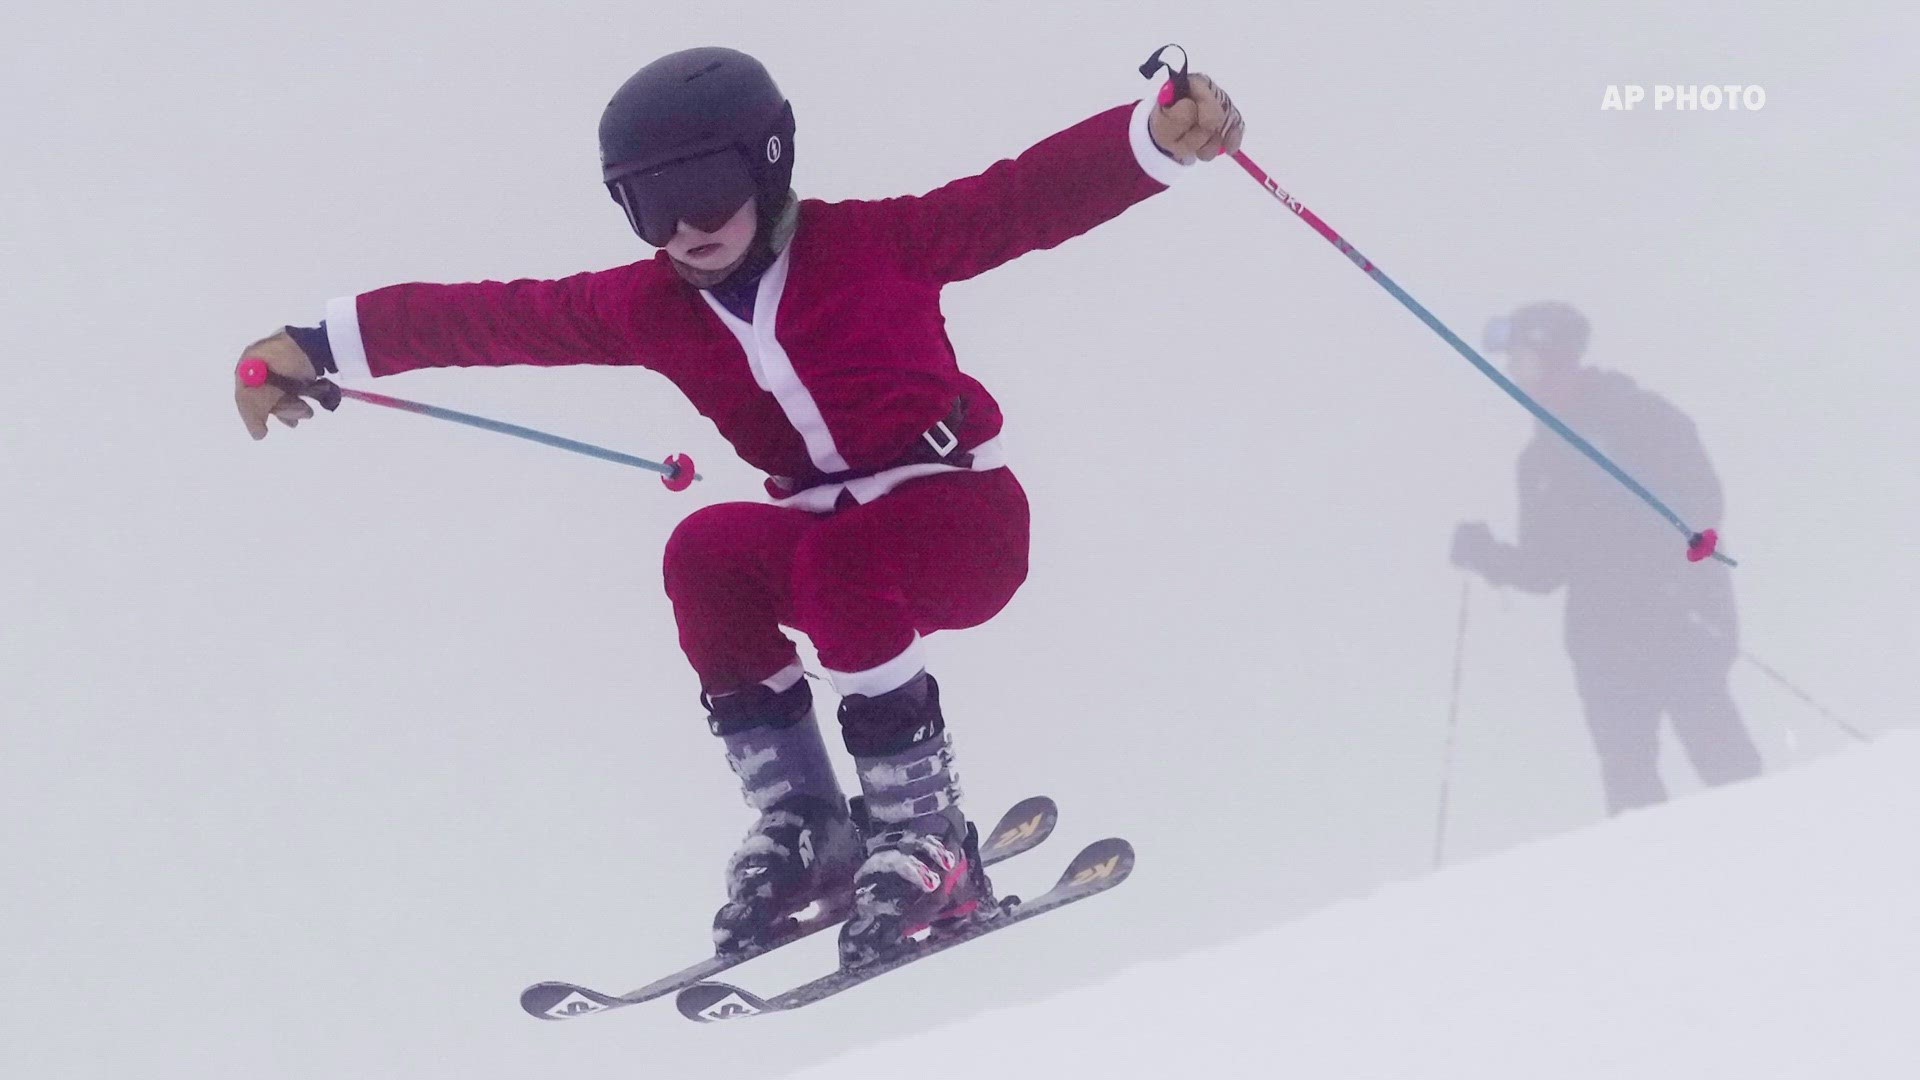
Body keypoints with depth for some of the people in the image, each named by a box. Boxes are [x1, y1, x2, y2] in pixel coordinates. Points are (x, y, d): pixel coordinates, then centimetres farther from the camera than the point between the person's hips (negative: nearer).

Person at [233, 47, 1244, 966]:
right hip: (831, 526, 5)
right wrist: (318, 347, 0)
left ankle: (922, 830, -24)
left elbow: (1027, 198, -23)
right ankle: (802, 823, -15)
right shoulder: (651, 306, -1)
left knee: (834, 560, -34)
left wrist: (1160, 134, -39)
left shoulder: (868, 244, -14)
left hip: (967, 519, -5)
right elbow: (495, 315, 1)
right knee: (706, 554, -23)